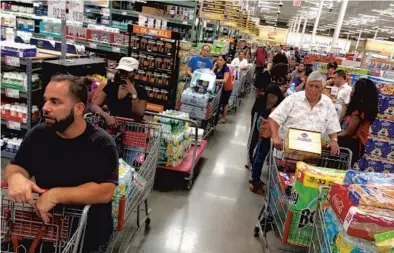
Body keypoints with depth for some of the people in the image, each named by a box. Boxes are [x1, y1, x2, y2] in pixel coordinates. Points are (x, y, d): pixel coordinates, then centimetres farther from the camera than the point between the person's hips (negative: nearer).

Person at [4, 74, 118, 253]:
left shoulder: (101, 144, -15)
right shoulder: (37, 134, 1)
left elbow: (105, 191, -22)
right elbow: (15, 167, 8)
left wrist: (56, 195, -27)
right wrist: (15, 177, -16)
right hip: (44, 224, 4)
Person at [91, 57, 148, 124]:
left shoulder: (141, 91, -2)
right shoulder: (110, 86, 6)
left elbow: (139, 116, -12)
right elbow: (94, 106, -1)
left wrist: (133, 94, -16)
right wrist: (106, 116, -18)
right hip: (111, 125, 2)